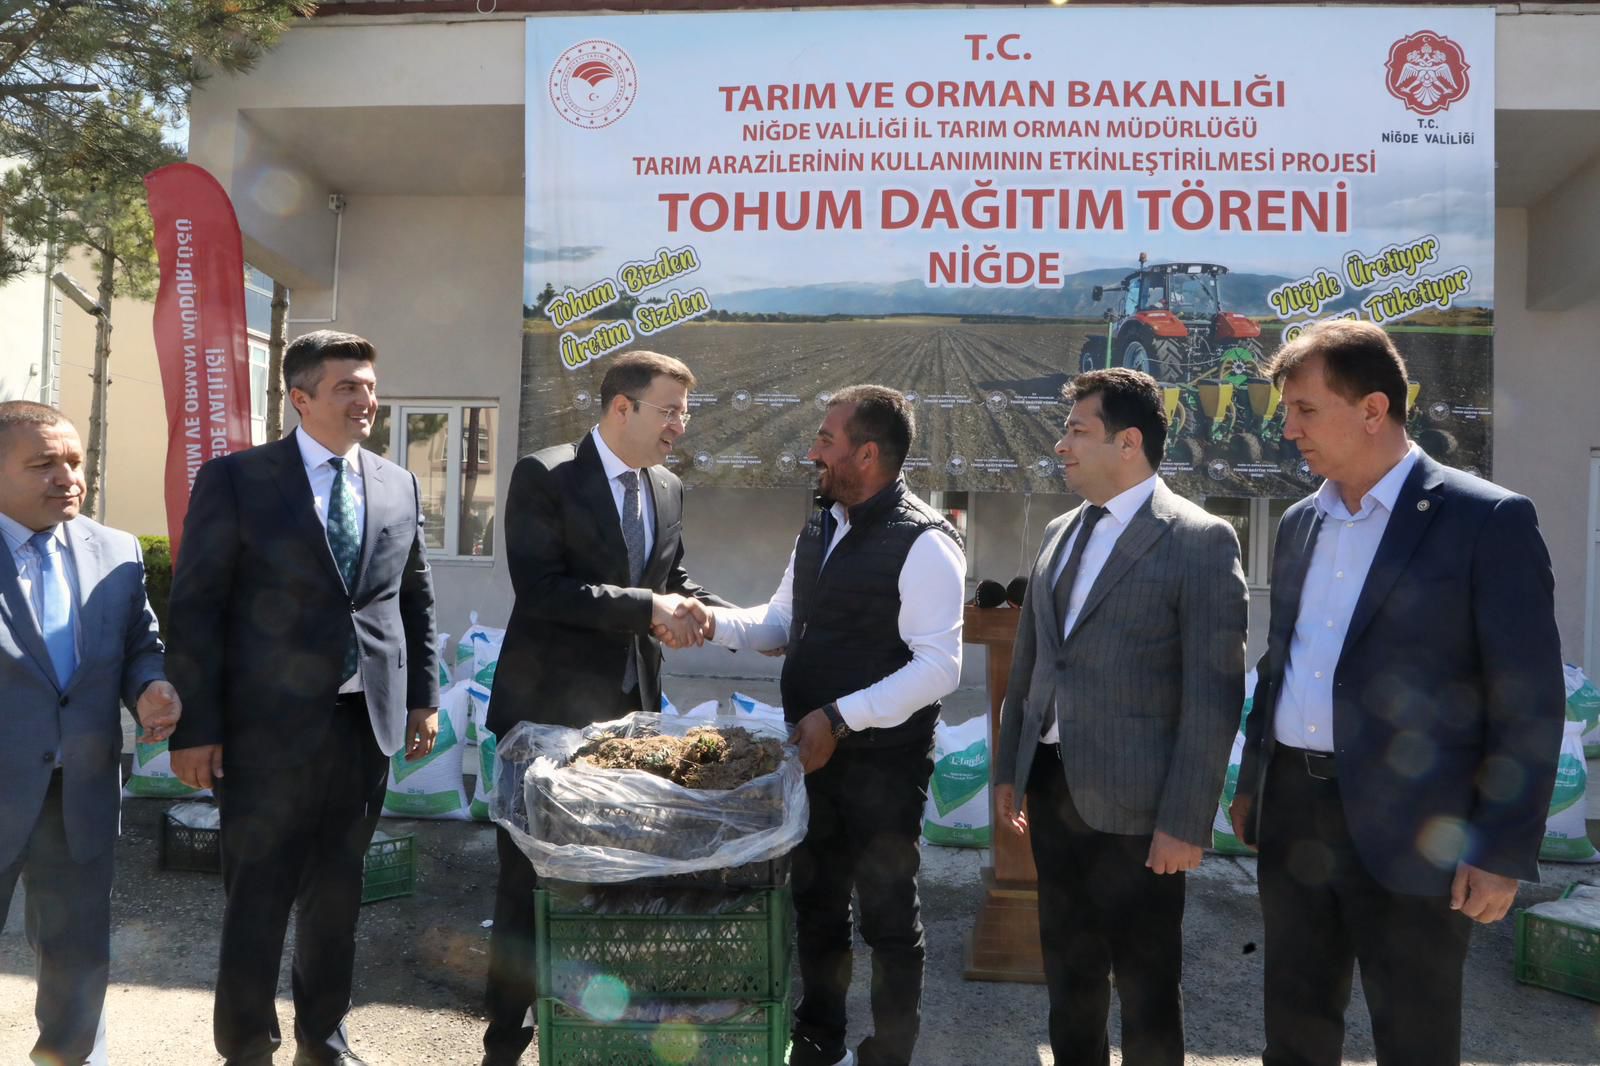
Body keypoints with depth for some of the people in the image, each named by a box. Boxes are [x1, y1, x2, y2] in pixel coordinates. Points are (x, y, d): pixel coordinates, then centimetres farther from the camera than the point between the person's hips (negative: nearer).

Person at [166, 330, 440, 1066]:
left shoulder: (398, 485, 8)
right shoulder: (235, 479, -5)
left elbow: (416, 601, 14)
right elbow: (195, 608, -7)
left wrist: (423, 696, 10)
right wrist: (196, 727, -10)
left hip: (368, 722, 4)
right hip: (270, 725, -4)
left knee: (338, 893, 15)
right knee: (257, 898, 6)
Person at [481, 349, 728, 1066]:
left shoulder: (668, 490, 8)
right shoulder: (545, 476, -12)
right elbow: (540, 588, -21)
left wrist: (705, 609, -4)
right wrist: (645, 608, -24)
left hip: (630, 707, 6)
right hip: (549, 709, -6)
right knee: (531, 873, 8)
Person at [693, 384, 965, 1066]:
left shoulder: (923, 542, -18)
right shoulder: (819, 529, 9)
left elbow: (938, 667, -23)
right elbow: (782, 623, 18)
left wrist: (839, 717, -25)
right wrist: (716, 623, -1)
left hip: (882, 761, -8)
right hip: (812, 753, 8)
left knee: (887, 914, 9)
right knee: (815, 901, 21)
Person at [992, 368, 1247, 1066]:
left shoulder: (1200, 541, -11)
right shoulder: (1060, 534, 10)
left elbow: (1214, 694, -14)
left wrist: (1186, 821, -16)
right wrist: (1008, 770, 14)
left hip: (1134, 801, -6)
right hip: (1052, 788, 6)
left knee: (1145, 981, 9)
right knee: (1068, 966, 19)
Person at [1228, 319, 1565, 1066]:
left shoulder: (1487, 521, -10)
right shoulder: (1299, 523, 10)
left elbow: (1528, 701, -11)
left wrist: (1504, 849, -13)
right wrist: (1251, 782, 17)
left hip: (1408, 828, -6)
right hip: (1291, 810, 6)